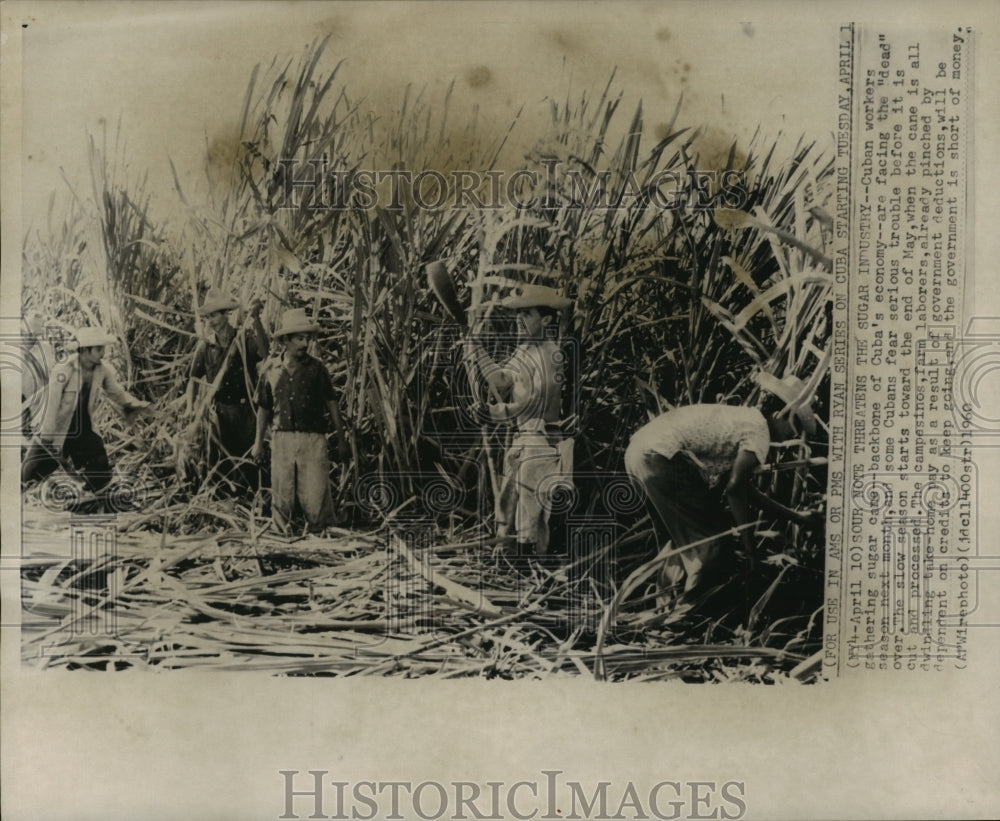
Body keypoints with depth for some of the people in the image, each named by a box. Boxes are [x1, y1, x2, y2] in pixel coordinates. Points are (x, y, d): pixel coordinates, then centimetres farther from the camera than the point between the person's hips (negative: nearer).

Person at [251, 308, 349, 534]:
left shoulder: (316, 368, 1)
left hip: (313, 439, -2)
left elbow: (332, 404, 6)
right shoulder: (271, 370, 6)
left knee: (315, 497, -5)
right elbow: (264, 408, 16)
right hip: (282, 438, 2)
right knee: (282, 497, 7)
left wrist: (341, 440, 6)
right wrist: (258, 442, 17)